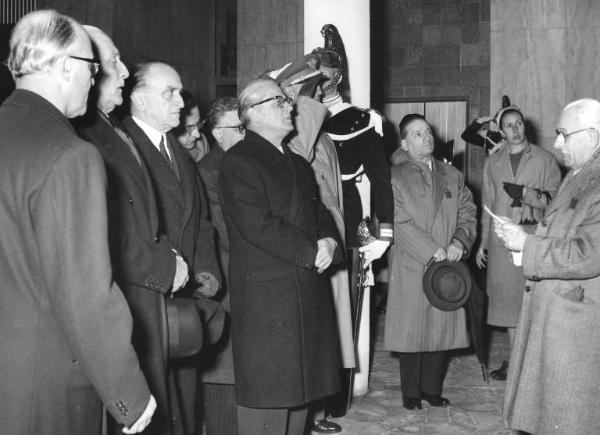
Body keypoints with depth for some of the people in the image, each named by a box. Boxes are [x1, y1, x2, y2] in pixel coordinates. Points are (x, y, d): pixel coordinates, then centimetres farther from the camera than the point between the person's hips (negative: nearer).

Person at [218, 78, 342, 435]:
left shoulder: (299, 164, 21)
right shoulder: (239, 162, -8)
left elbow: (320, 213, 21)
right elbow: (258, 226, -18)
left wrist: (329, 241, -2)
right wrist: (312, 252, -13)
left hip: (308, 294, 8)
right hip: (265, 295, -8)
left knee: (300, 387, 12)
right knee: (268, 392, -3)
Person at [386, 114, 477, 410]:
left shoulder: (452, 176, 13)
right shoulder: (394, 178, -2)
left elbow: (467, 214, 8)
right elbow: (401, 224, -10)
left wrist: (460, 241, -11)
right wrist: (433, 252, -16)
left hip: (447, 266, 4)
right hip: (411, 268, -4)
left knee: (441, 328, 8)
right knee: (411, 330, 3)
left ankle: (432, 389, 22)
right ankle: (411, 393, 16)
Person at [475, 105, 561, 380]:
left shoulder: (545, 159, 1)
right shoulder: (492, 163, 12)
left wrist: (528, 195, -20)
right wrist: (482, 244, 13)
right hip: (501, 240, 3)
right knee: (507, 298, 7)